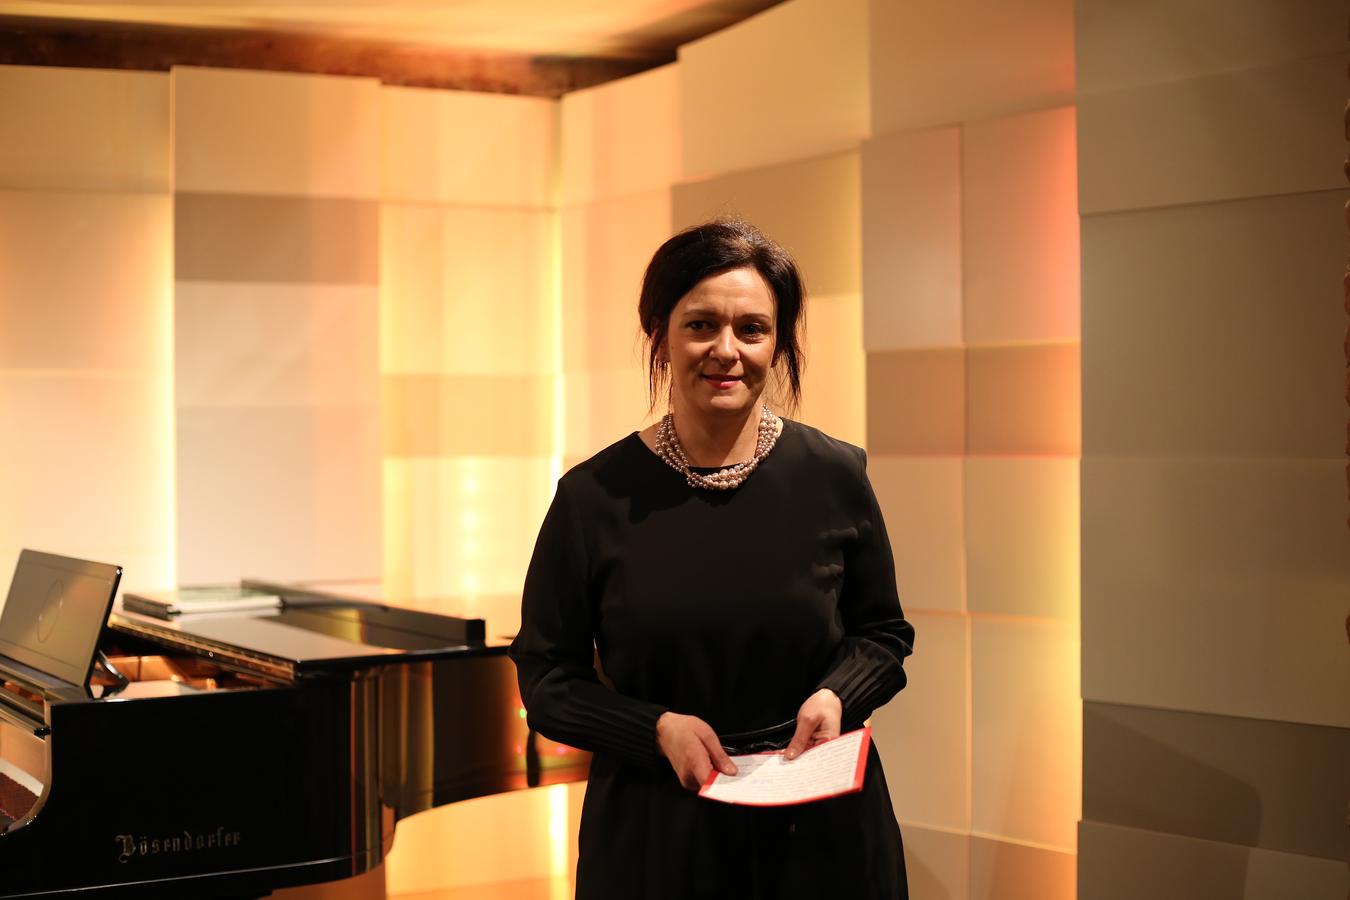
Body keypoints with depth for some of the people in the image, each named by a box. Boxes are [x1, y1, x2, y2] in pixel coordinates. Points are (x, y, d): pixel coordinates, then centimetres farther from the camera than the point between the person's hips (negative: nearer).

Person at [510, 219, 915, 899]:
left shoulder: (834, 475, -4)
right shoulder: (594, 497, -8)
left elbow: (883, 633, 7)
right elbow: (546, 676, -2)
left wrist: (836, 696, -12)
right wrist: (658, 729, -16)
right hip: (655, 835, -1)